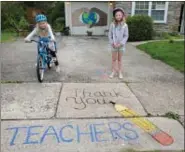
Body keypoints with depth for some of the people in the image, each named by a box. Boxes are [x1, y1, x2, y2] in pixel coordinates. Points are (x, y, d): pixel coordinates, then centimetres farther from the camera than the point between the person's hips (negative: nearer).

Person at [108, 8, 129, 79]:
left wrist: (120, 43, -15)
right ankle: (113, 71, 20)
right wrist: (112, 43, -11)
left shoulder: (125, 25, -7)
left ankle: (120, 72, 19)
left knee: (120, 59, 10)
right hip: (114, 45, 0)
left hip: (121, 45, 0)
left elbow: (126, 36, -5)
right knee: (114, 59, 8)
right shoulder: (112, 25, -5)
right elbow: (110, 35, -2)